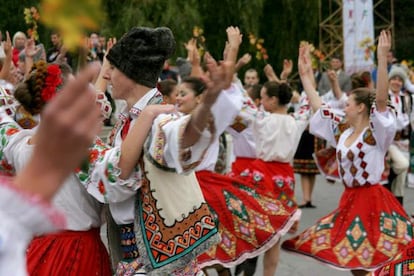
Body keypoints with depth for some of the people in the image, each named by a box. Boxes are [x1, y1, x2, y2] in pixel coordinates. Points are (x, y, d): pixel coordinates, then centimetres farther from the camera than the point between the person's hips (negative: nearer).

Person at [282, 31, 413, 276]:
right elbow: (319, 108, 16)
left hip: (373, 201, -8)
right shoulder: (342, 134, 9)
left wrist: (382, 59, -34)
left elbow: (382, 100, -25)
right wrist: (305, 75, 16)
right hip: (350, 202, 8)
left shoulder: (376, 134, -11)